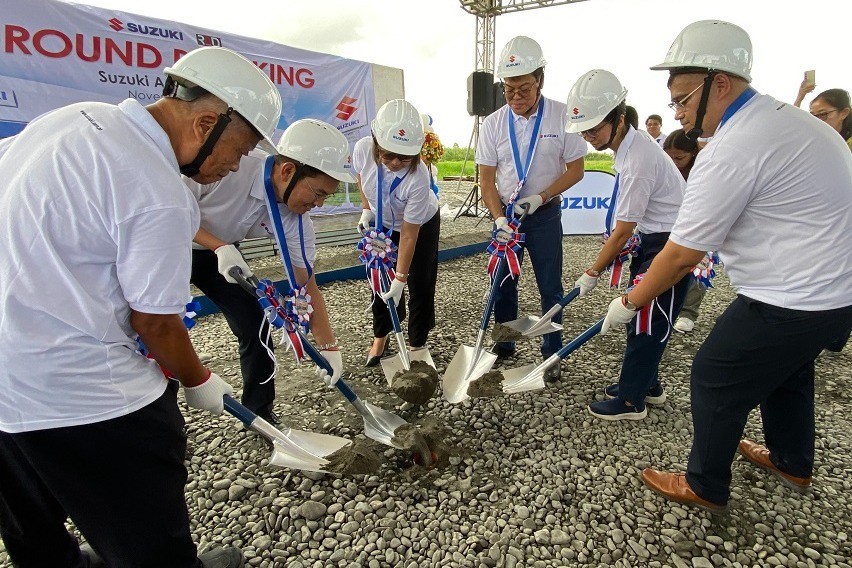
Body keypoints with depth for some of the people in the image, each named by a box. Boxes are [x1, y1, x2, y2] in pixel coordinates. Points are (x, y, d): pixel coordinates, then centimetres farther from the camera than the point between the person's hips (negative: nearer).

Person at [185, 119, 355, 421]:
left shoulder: (296, 219, -20)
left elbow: (306, 286, -14)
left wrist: (329, 347, -15)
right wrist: (220, 247, -34)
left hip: (222, 255, 4)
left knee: (256, 327, -4)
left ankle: (261, 412, 15)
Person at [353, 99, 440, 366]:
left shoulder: (418, 178, -40)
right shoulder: (363, 149, -29)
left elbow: (409, 235, -34)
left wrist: (400, 278, -32)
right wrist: (366, 209, -9)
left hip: (421, 224, -4)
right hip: (381, 223, 4)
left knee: (419, 286, -2)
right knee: (380, 281, 8)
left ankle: (417, 344, 16)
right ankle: (381, 336, 29)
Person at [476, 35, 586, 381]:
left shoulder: (562, 116, -9)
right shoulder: (493, 123, -4)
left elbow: (575, 170, -5)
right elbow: (486, 179, -4)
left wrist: (539, 198, -18)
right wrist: (499, 217, -17)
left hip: (544, 214, -2)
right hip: (505, 214, 2)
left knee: (550, 288, 4)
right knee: (503, 284, 9)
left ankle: (551, 354, 20)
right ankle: (503, 345, 28)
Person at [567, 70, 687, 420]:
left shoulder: (638, 161, -28)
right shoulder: (631, 142, 3)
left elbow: (622, 232, -22)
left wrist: (593, 273, -11)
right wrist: (613, 252, 15)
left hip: (671, 246, -10)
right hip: (651, 239, 10)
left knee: (647, 323, -2)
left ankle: (630, 401, 11)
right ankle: (647, 384, 32)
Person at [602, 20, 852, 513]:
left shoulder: (733, 149, -24)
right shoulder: (787, 118, 8)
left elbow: (681, 256, -21)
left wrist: (628, 303, -8)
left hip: (788, 303, -10)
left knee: (715, 381, 6)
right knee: (788, 372, 28)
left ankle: (706, 488, 26)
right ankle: (791, 463, 52)